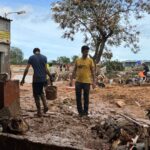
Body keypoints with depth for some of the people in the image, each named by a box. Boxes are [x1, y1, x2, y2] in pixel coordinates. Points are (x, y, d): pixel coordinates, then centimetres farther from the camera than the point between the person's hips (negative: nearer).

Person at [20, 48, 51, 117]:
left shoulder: (31, 58, 0)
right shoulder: (44, 57, 3)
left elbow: (26, 69, -3)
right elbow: (46, 69, -3)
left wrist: (23, 79, 3)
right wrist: (50, 76, 9)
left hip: (36, 79, -3)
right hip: (43, 78, 3)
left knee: (36, 95, 9)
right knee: (41, 92, 26)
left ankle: (39, 112, 11)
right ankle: (45, 105, 8)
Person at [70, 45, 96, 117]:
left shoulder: (90, 60, -2)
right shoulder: (77, 60, 6)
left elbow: (93, 72, -1)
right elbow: (74, 71, 11)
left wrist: (93, 82, -7)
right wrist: (71, 80, 5)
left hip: (87, 82, -3)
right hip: (78, 81, 3)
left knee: (86, 97, 6)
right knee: (78, 97, 7)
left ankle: (85, 111, 19)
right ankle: (80, 111, 20)